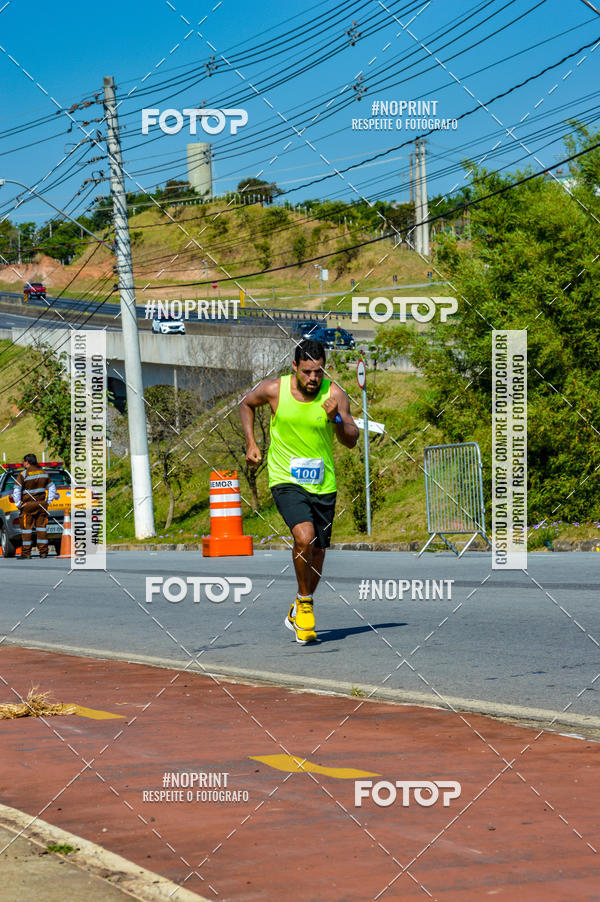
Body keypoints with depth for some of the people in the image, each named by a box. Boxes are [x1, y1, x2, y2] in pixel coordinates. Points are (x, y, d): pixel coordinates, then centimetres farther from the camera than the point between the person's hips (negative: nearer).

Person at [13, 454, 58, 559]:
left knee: (26, 529, 0)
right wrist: (48, 501, 16)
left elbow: (16, 491, -13)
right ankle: (43, 552, 7)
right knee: (41, 528, 8)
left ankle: (26, 554, -1)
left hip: (28, 505, -5)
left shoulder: (23, 474, -9)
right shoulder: (43, 473, 9)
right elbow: (52, 487, 15)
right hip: (41, 505, 5)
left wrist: (18, 504, -6)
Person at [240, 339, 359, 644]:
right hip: (286, 480, -2)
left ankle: (298, 612, 35)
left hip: (322, 484, 3)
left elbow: (351, 441, -8)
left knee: (317, 553, 11)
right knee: (304, 537, -26)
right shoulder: (274, 389, -9)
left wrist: (336, 419, -27)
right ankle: (305, 603, -5)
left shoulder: (334, 394, -8)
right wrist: (251, 443, 4)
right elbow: (246, 403, 12)